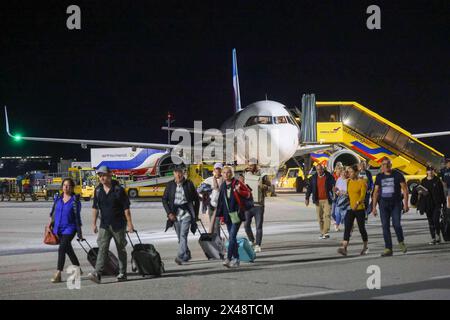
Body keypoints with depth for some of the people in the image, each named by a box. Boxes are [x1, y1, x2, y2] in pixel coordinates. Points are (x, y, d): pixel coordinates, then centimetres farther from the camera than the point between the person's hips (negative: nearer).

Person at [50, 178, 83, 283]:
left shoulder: (74, 200, -6)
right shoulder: (58, 199, 8)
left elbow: (77, 216, -5)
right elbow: (53, 212, 16)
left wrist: (79, 232, -4)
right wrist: (50, 225, 12)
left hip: (69, 228, -6)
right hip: (58, 229, 6)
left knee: (62, 249, -17)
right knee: (68, 250, 16)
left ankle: (58, 274, -18)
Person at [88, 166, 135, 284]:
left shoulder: (118, 189, -8)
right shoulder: (98, 190, 5)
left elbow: (126, 208, -7)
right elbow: (95, 207, 11)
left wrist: (129, 223, -10)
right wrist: (94, 223, 8)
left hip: (118, 224, -3)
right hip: (104, 225, 3)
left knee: (121, 249, 7)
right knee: (102, 249, -10)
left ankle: (123, 273, 18)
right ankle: (97, 274, -20)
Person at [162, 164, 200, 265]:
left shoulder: (189, 184, -1)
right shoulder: (170, 185, 3)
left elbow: (196, 199, 6)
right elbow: (164, 200, 7)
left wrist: (195, 214, 3)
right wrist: (169, 213, -4)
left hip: (186, 213, -3)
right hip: (175, 214, 3)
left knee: (183, 235, -16)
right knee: (180, 237, 10)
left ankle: (180, 257, -23)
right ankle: (187, 255, 27)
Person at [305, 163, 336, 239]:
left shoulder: (329, 176, -2)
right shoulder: (313, 178, 7)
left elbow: (334, 186, 3)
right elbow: (309, 188, 11)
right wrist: (307, 198, 8)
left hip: (327, 200, -4)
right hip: (318, 200, 4)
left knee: (327, 215, -12)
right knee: (320, 217, 8)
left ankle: (326, 232, -16)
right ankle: (322, 233, 16)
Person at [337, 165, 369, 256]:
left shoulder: (362, 182, -7)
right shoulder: (348, 181, 8)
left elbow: (363, 195, -17)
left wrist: (357, 203, -33)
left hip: (360, 208, -4)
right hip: (350, 208, 4)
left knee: (361, 228, 8)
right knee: (347, 228, -10)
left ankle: (365, 247, 27)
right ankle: (344, 248, -21)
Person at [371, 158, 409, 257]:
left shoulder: (397, 175, 1)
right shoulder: (379, 177, 10)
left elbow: (405, 189, 0)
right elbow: (376, 192, 14)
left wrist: (406, 204, -8)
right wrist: (374, 207, 8)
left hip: (396, 203, -3)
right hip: (383, 203, 3)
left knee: (396, 224, -13)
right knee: (385, 226, -1)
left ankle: (401, 242, 14)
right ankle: (388, 248, 2)